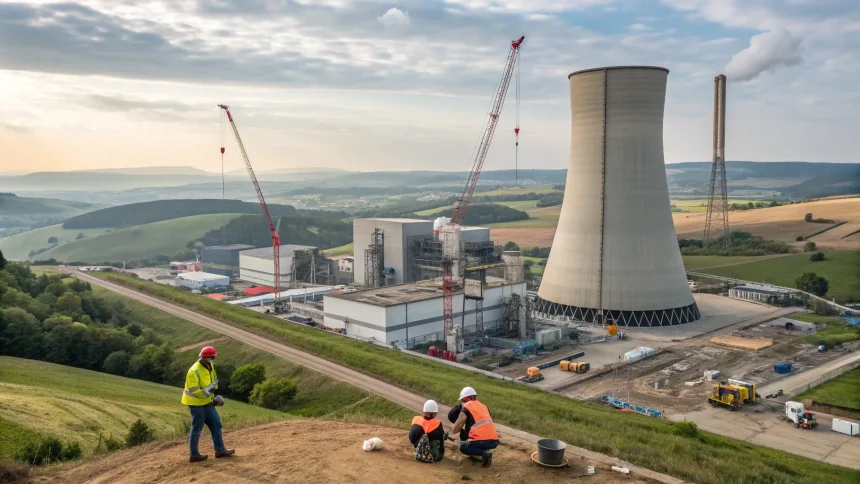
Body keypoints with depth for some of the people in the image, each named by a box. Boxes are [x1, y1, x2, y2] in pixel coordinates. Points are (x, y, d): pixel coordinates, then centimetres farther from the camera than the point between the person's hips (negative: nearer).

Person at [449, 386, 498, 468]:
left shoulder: (465, 409, 2)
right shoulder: (484, 406, 19)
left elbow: (454, 430, 7)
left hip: (481, 441, -7)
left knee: (463, 447, 20)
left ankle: (484, 453, -3)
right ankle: (485, 450, 8)